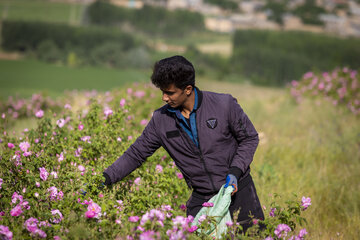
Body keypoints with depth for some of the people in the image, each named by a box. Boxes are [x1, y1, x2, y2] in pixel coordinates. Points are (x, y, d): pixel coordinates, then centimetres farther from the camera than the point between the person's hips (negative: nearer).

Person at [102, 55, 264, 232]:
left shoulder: (224, 105, -11)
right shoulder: (161, 119, -3)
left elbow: (249, 138, 0)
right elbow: (136, 153, 5)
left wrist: (235, 171, -13)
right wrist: (105, 179, -5)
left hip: (238, 190, -2)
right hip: (201, 199, 2)